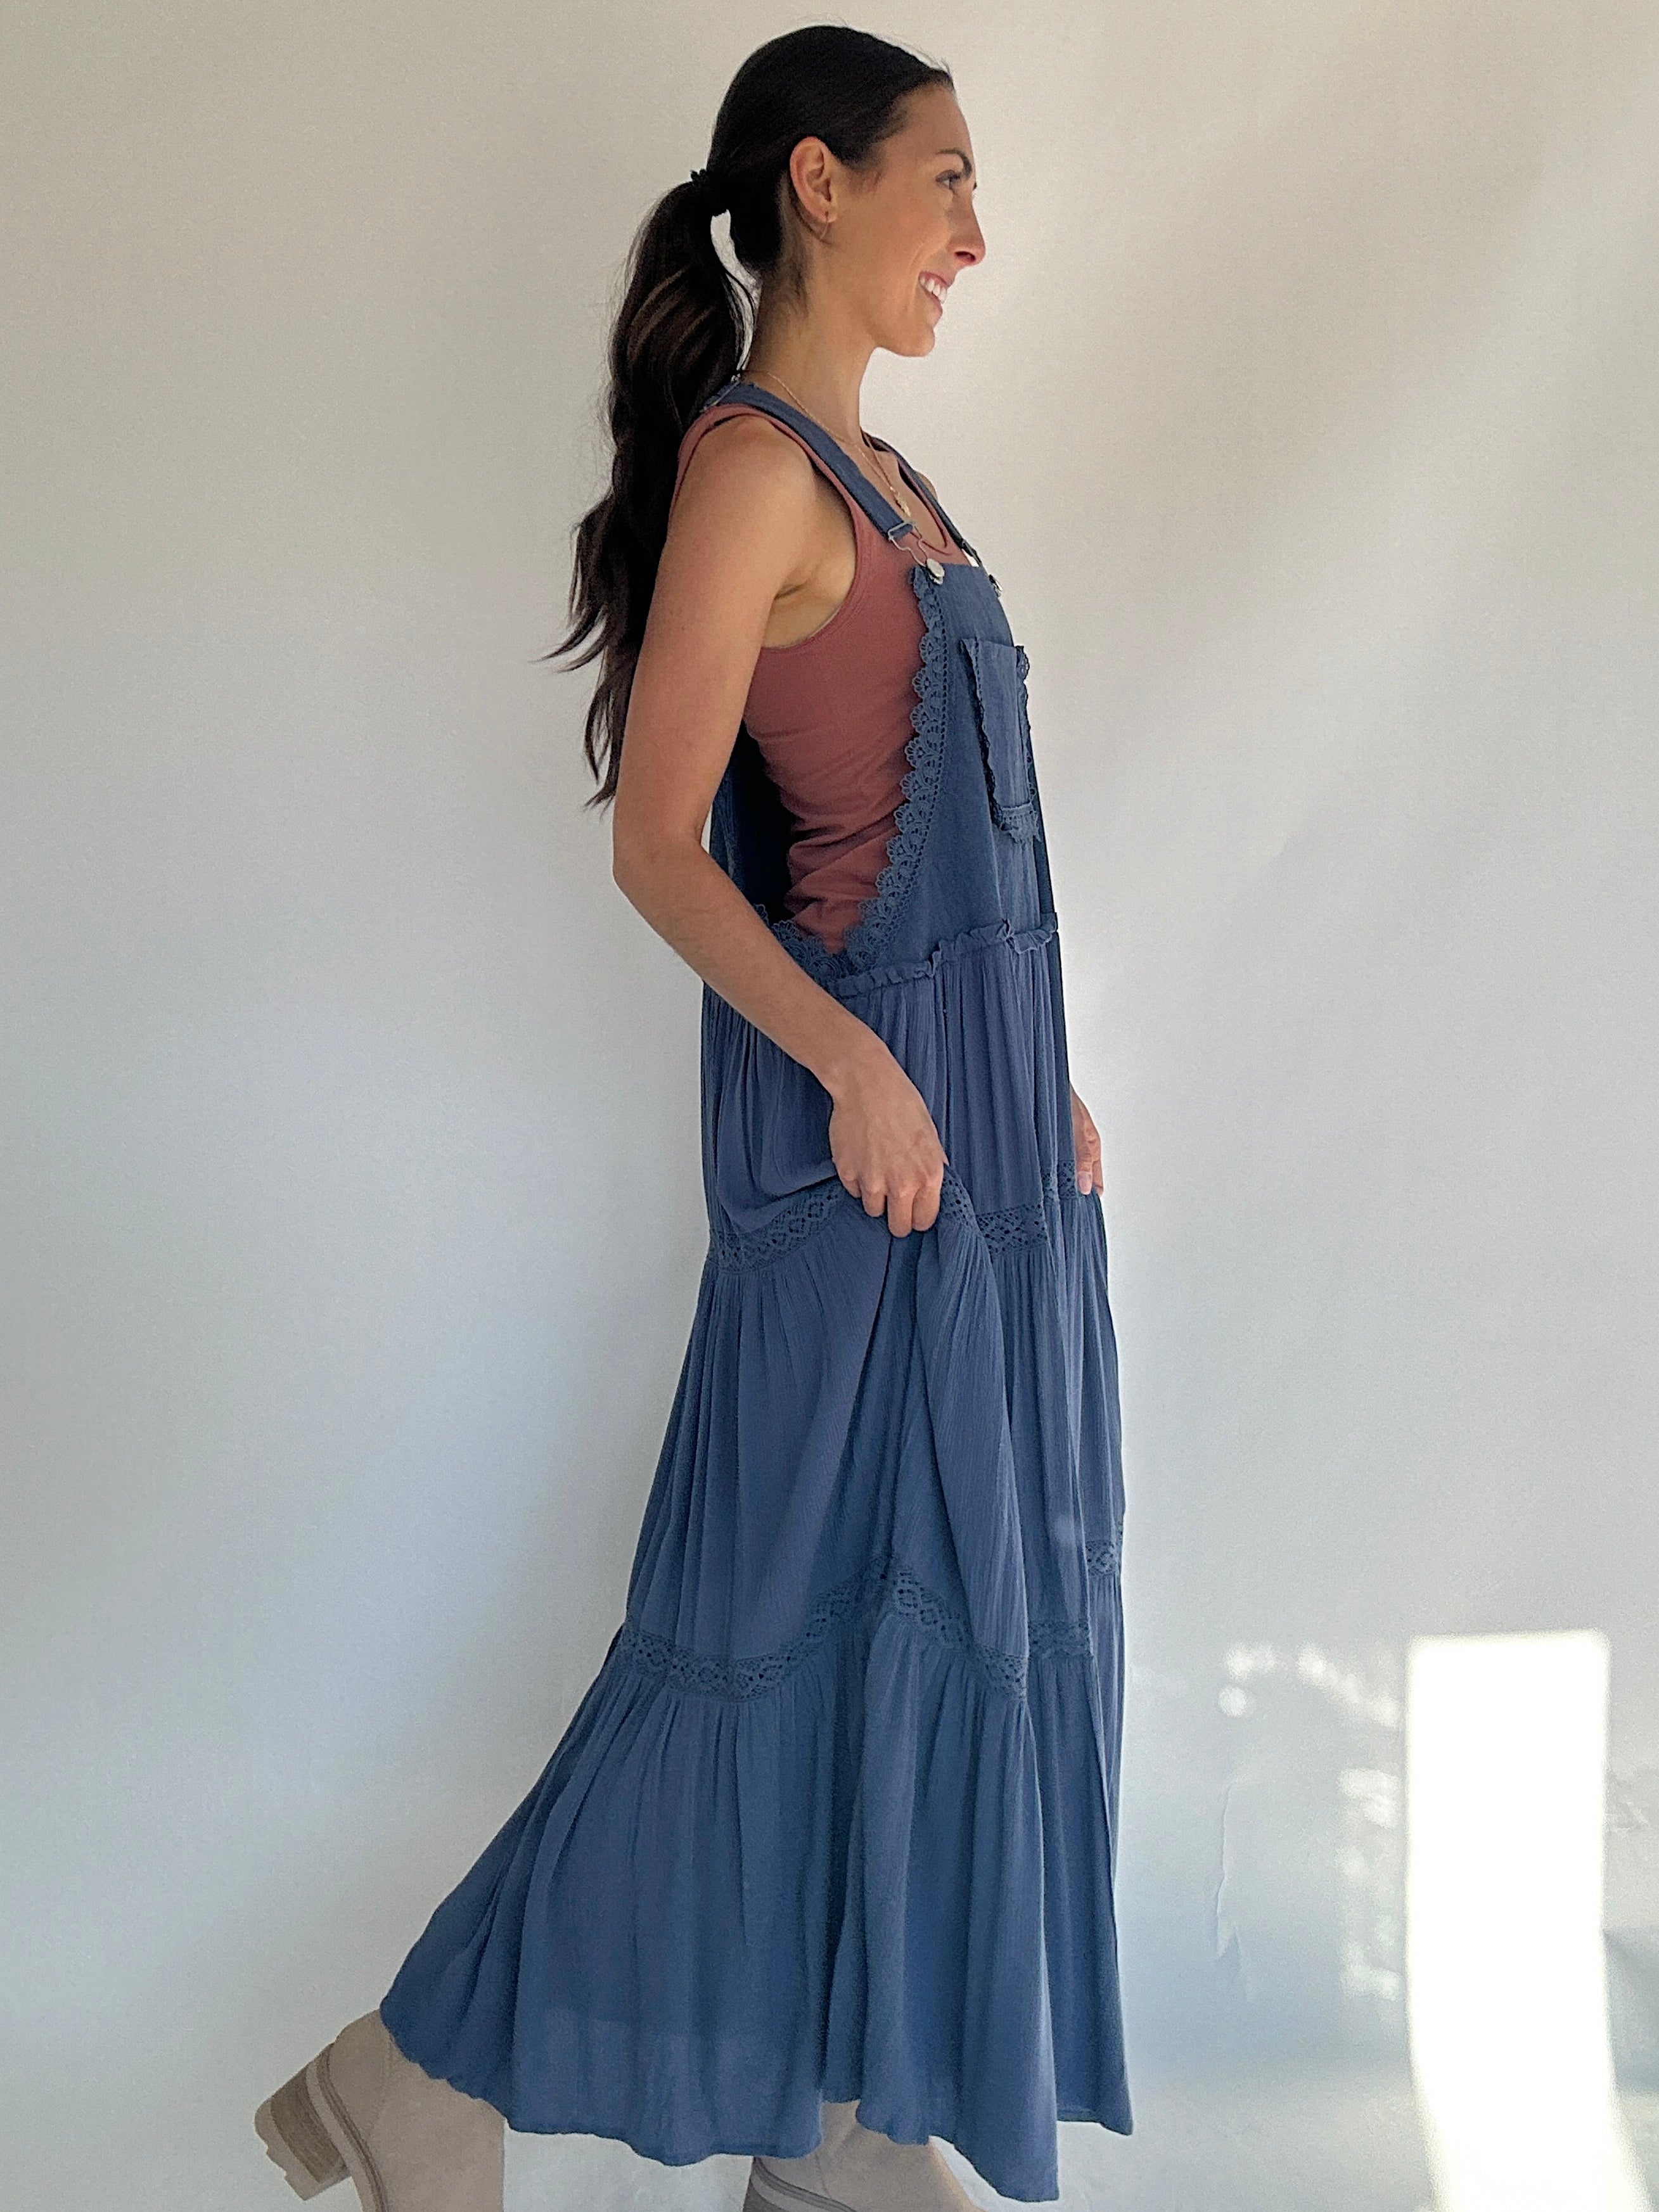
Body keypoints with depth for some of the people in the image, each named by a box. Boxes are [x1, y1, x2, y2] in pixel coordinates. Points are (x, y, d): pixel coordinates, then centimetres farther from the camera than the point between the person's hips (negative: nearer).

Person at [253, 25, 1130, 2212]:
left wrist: (1040, 1088, 16)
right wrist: (857, 1066, -23)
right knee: (799, 1611, -1)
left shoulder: (873, 475, 16)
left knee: (944, 1603, 13)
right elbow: (659, 842, -17)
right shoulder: (751, 463, -11)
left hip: (976, 1094, 9)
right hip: (861, 1096, -9)